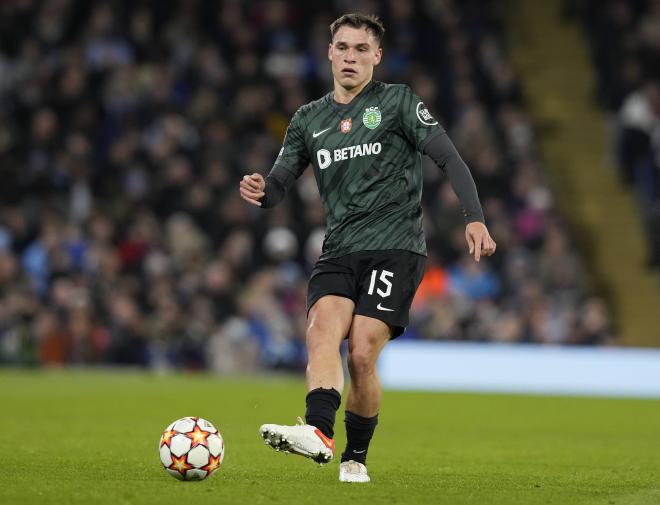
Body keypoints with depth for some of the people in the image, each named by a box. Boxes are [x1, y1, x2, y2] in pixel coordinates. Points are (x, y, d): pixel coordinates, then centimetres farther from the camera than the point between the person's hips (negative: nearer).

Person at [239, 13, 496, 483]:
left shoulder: (397, 102, 4)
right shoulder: (308, 120, 16)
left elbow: (449, 158, -1)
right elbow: (278, 185, 14)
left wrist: (475, 218, -14)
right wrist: (260, 191, -11)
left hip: (395, 246, -4)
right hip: (339, 251, 4)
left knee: (362, 354, -15)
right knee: (323, 327, -25)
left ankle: (356, 458, 1)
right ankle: (319, 431, -43)